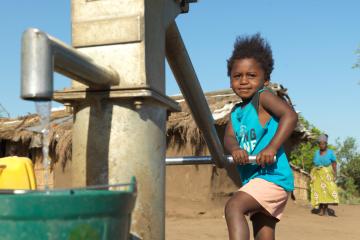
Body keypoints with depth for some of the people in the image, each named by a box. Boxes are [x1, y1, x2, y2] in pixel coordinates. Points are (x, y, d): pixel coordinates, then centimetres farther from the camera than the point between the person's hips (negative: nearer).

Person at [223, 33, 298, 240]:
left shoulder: (263, 97, -6)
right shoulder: (236, 111, 16)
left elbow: (290, 116, -21)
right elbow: (229, 136, 3)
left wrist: (271, 148, -30)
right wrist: (235, 148, -20)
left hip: (272, 177, -9)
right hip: (254, 180, 9)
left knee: (234, 206, -27)